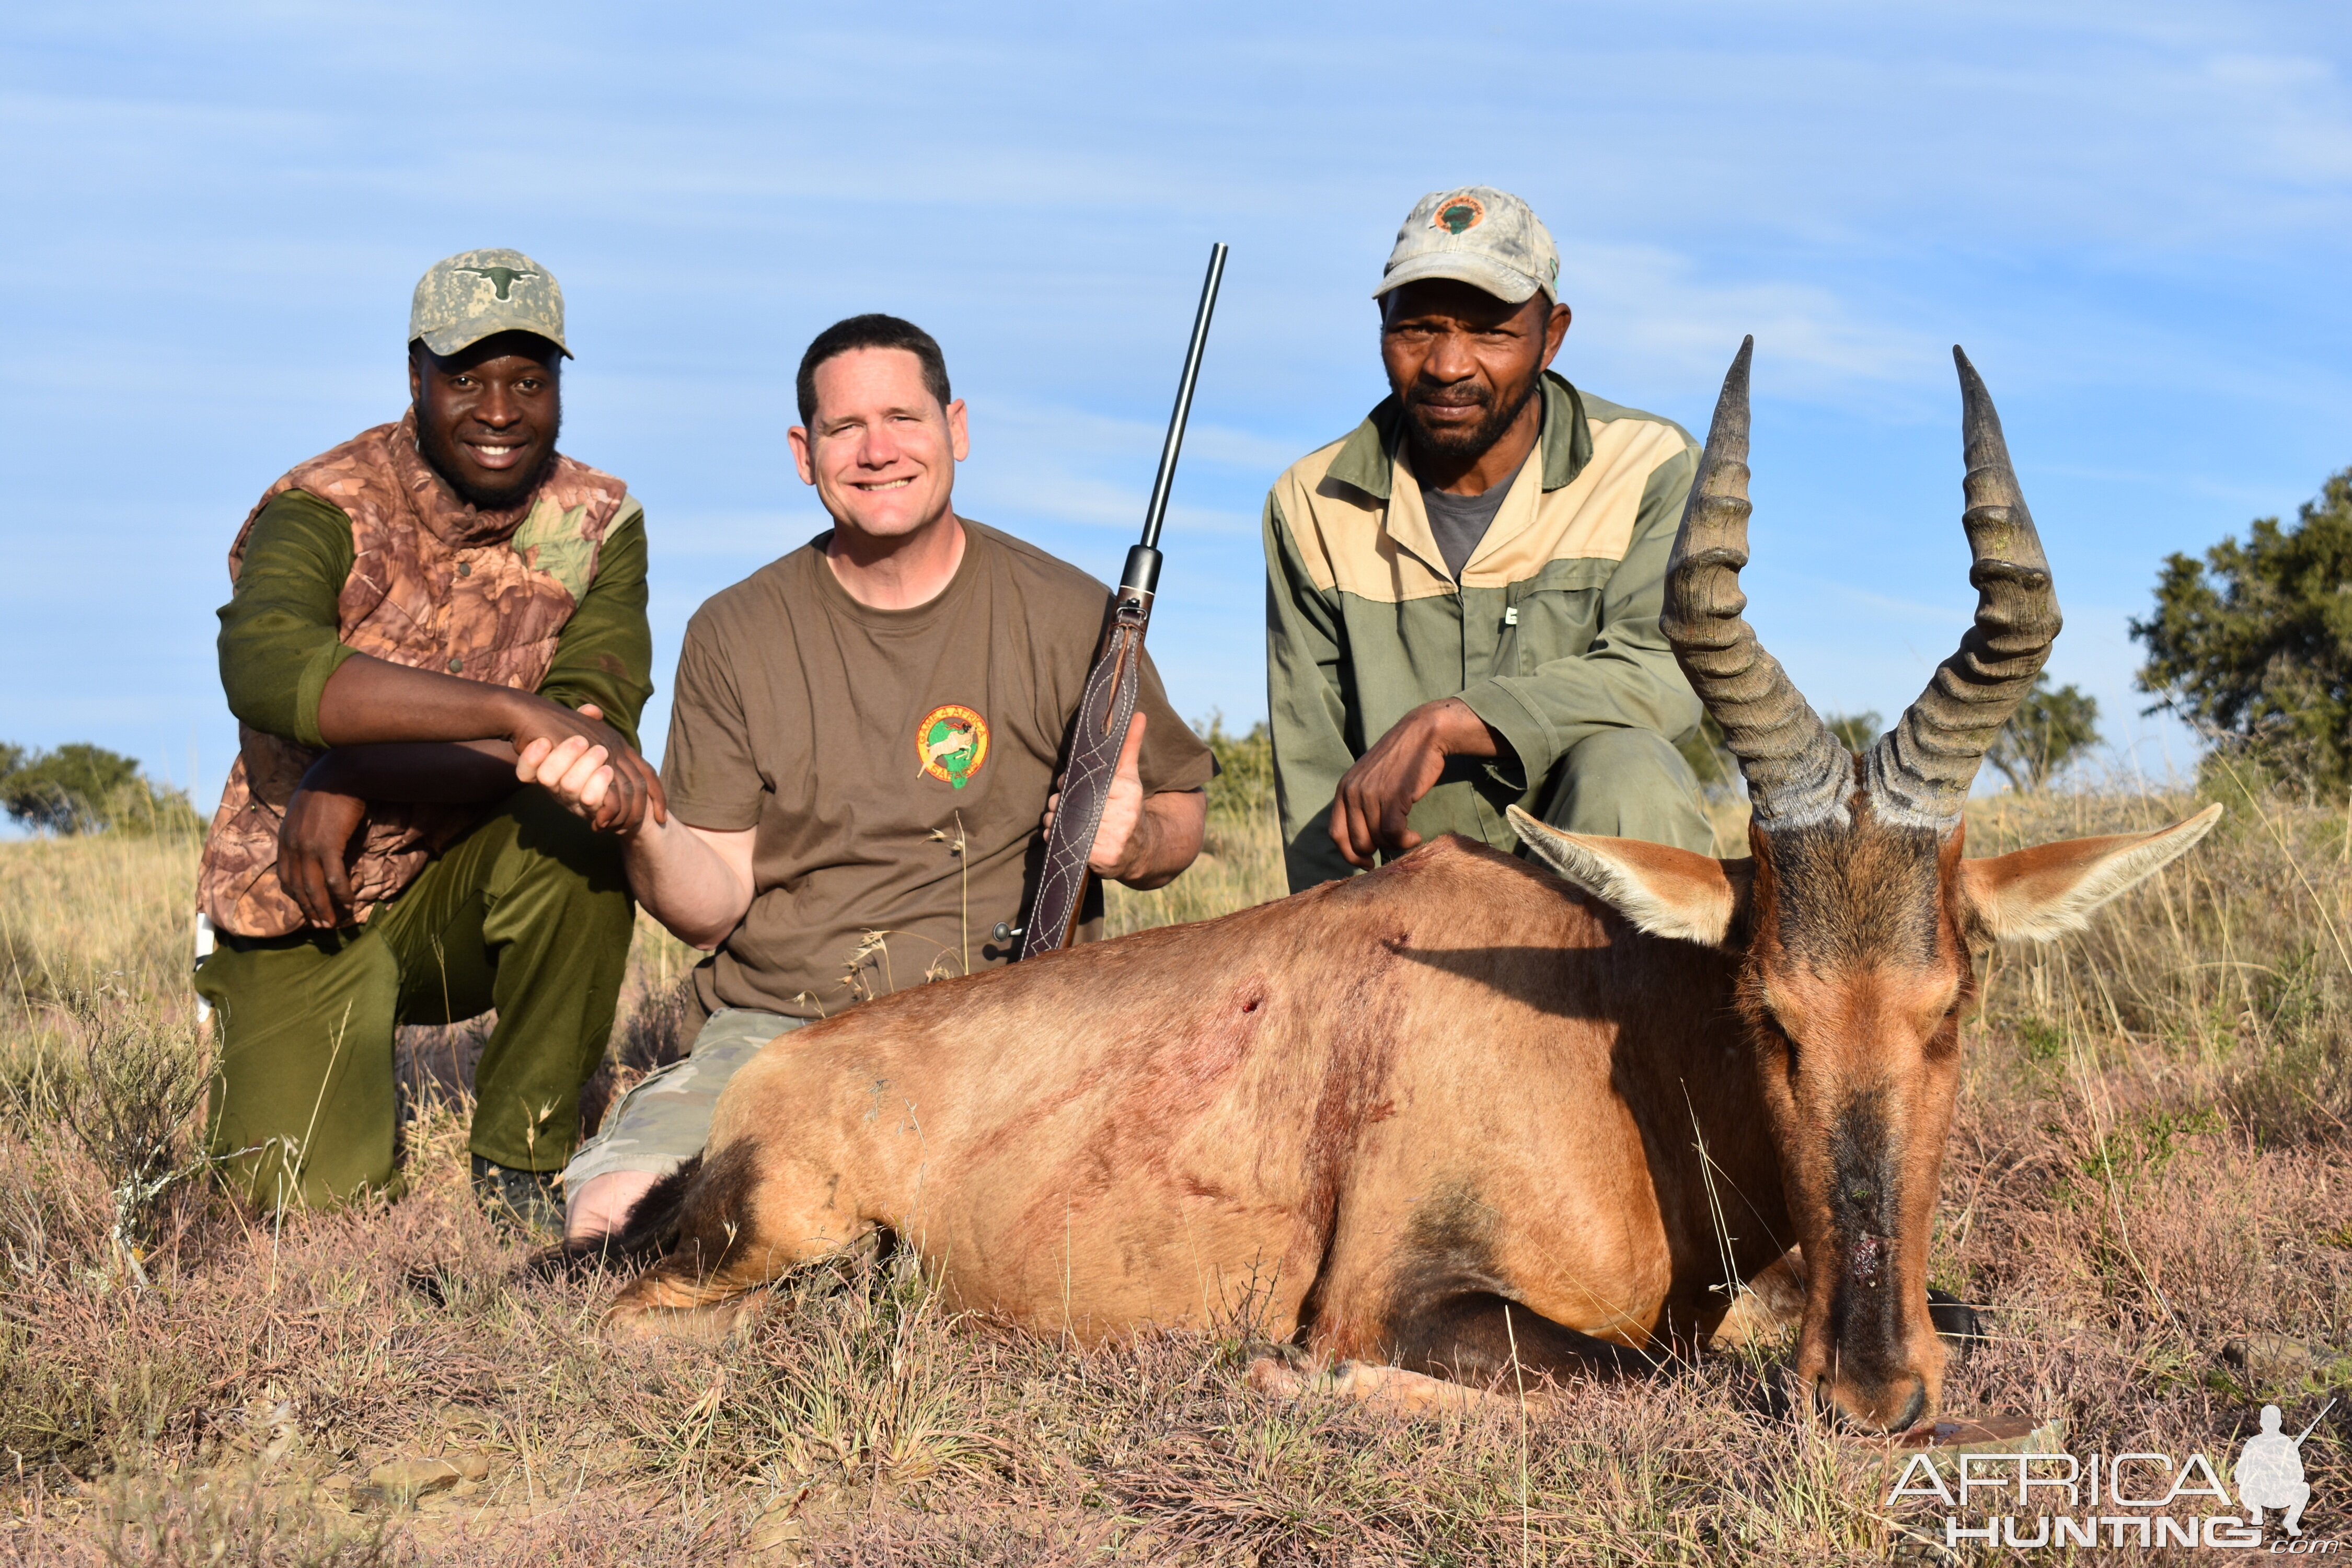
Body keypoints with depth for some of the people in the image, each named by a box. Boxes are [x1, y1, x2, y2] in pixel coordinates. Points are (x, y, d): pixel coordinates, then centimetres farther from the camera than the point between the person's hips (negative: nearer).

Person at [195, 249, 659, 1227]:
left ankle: (524, 1163, -11)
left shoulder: (599, 524, -7)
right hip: (301, 903, -2)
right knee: (308, 1194, -17)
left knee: (573, 819, -30)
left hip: (464, 893, 2)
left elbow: (596, 726, -22)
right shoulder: (322, 514, -17)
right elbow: (266, 668, -40)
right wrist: (516, 712, -49)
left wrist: (360, 785, -30)